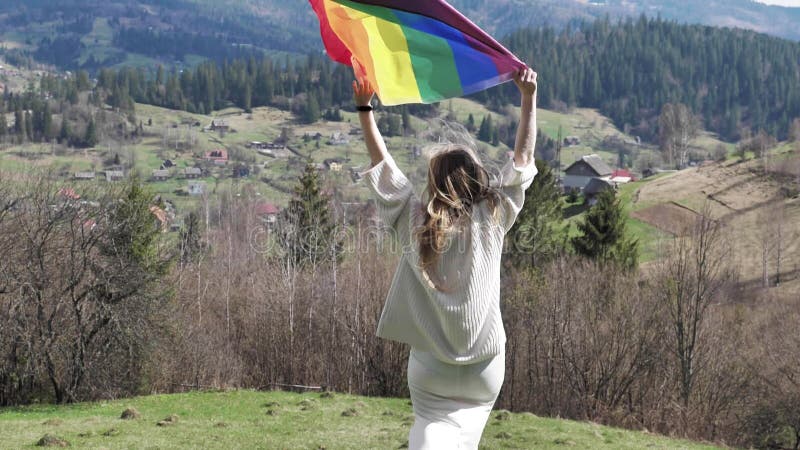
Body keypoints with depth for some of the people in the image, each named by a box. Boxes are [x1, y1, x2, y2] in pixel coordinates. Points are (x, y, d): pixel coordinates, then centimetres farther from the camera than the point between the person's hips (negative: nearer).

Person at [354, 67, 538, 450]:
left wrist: (365, 109, 5)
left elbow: (381, 163, 0)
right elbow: (524, 157, 0)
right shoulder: (493, 217, -7)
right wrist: (528, 97, 4)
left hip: (432, 364, -1)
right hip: (485, 363, 1)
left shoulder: (416, 221, -7)